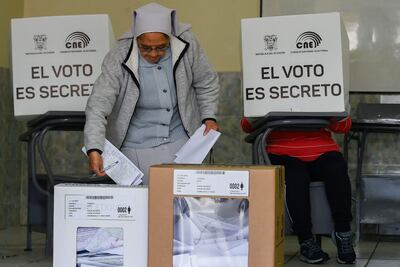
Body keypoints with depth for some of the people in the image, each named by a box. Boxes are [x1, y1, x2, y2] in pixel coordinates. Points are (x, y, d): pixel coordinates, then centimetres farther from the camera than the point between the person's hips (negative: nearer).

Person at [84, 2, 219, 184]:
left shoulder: (187, 45, -10)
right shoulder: (118, 59, -18)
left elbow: (206, 84, 7)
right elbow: (98, 106, -23)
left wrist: (209, 117, -3)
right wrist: (94, 150, -33)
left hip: (180, 140, 2)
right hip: (138, 147, -2)